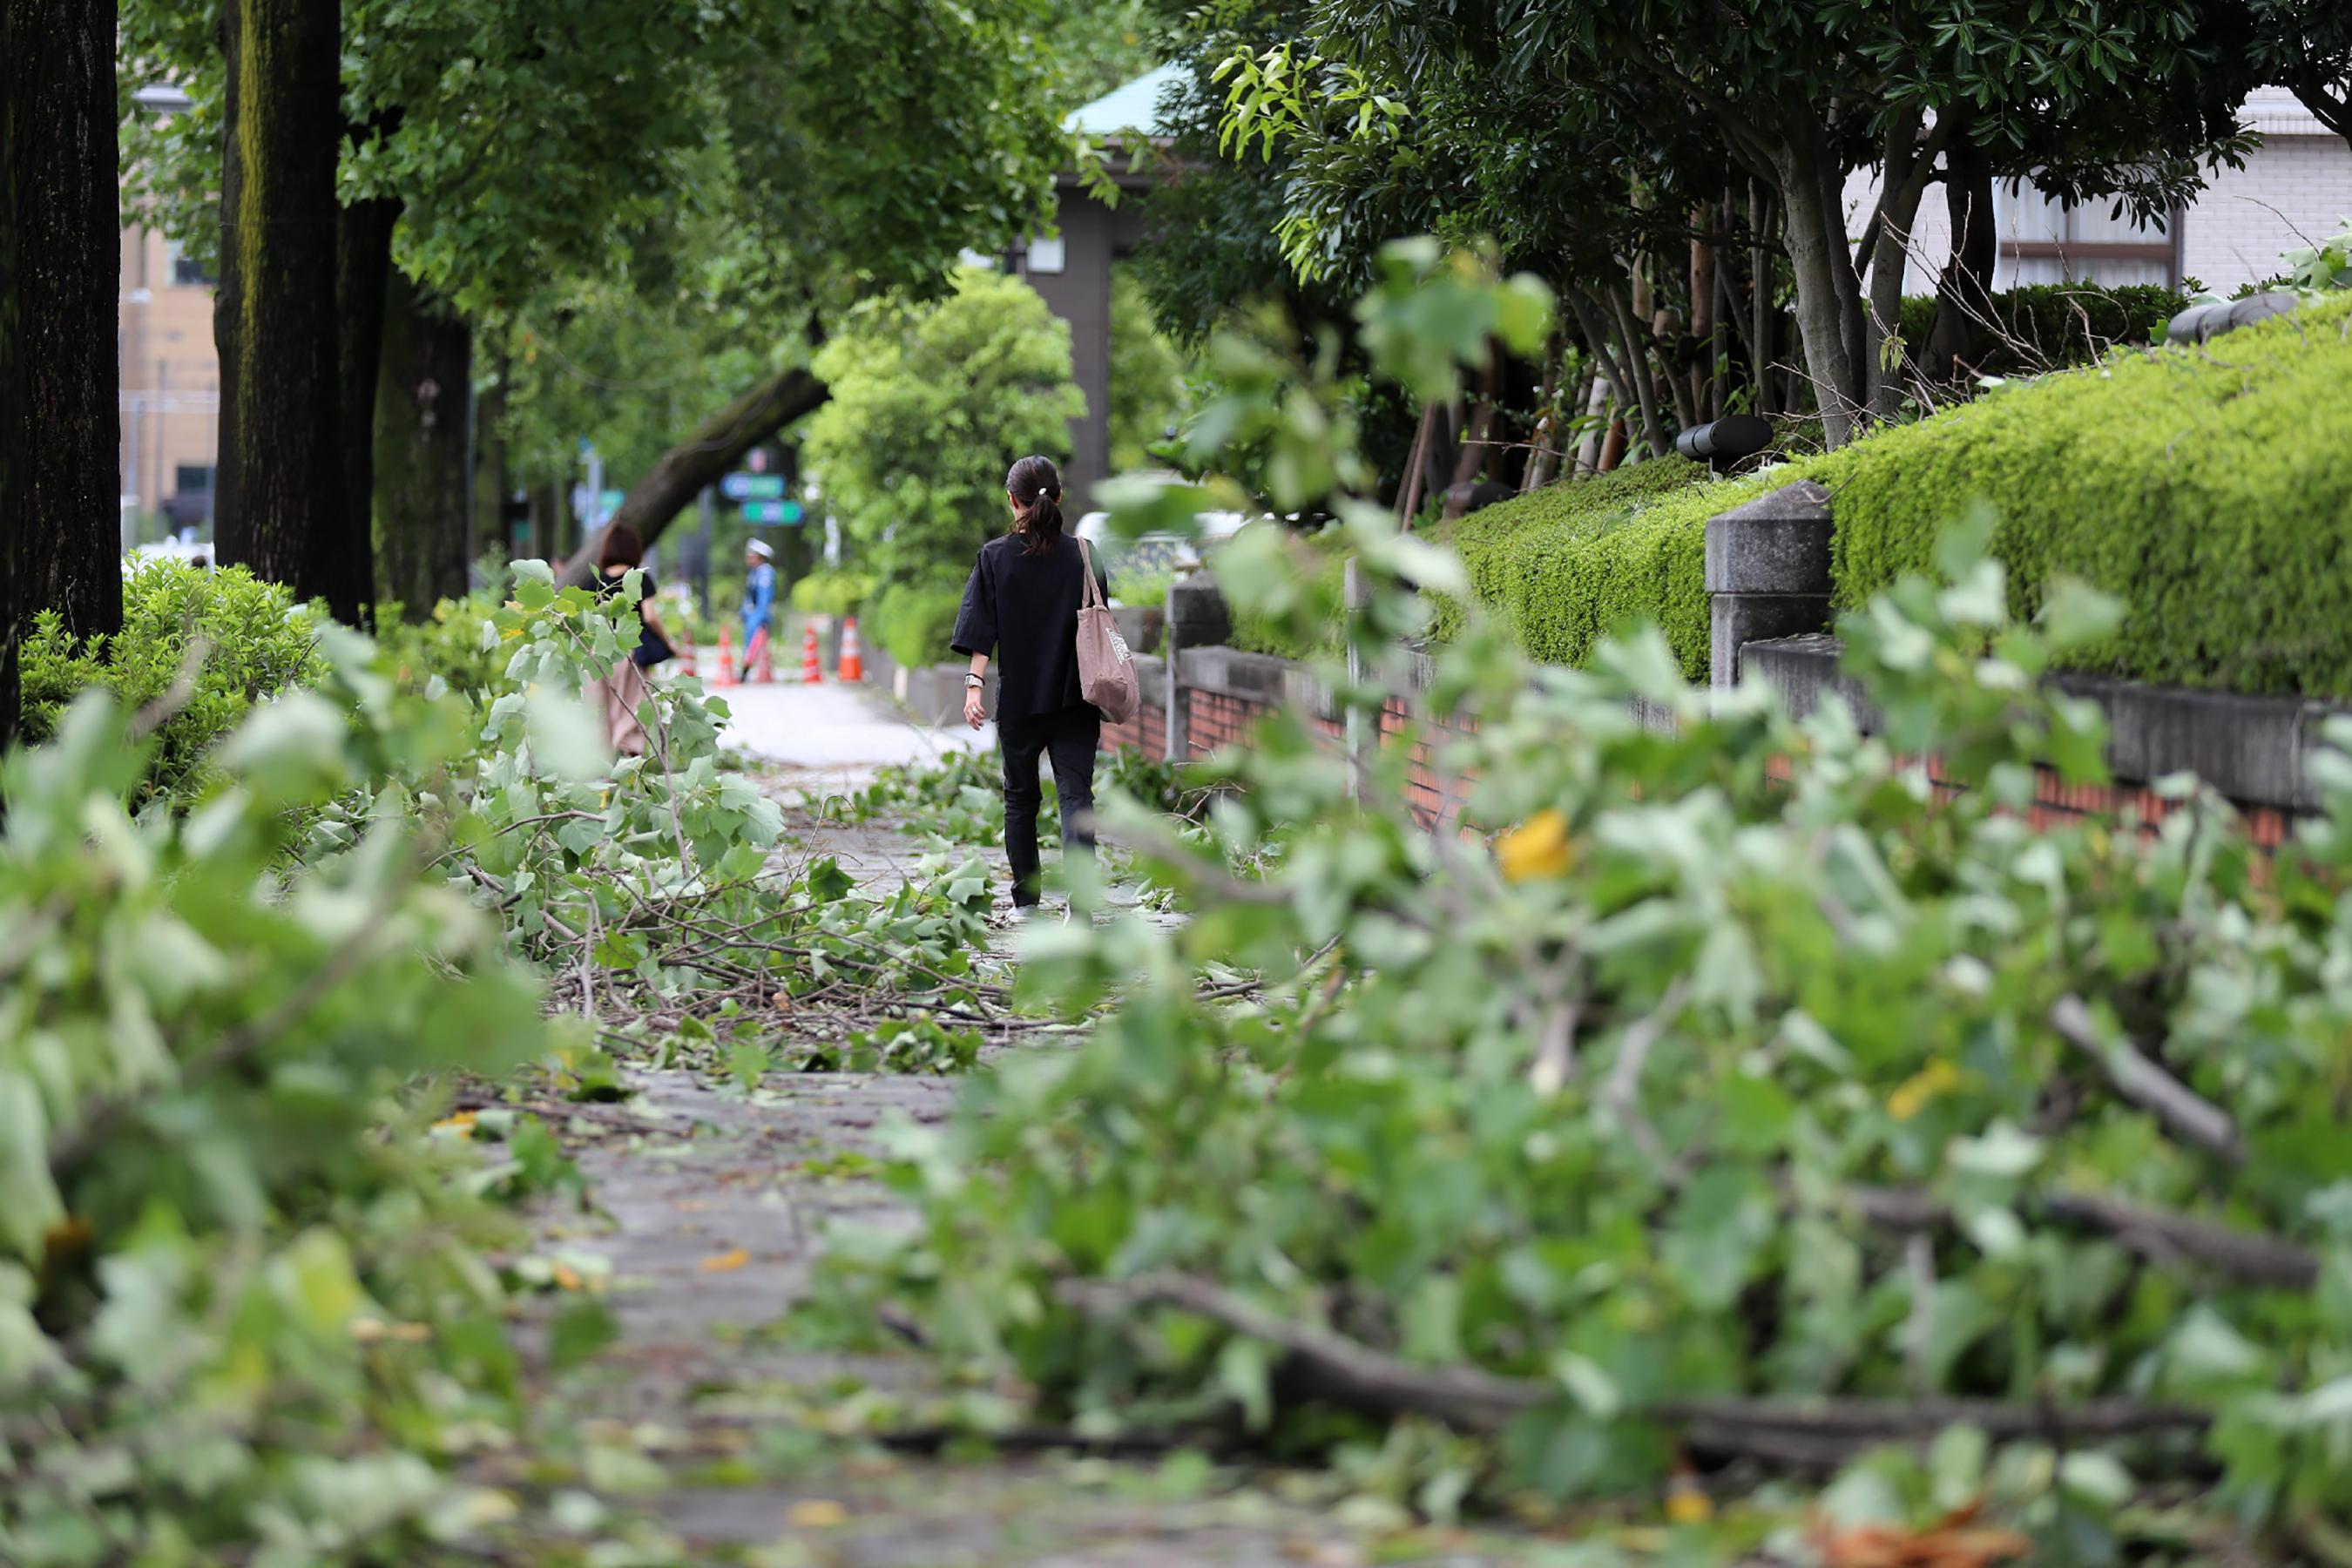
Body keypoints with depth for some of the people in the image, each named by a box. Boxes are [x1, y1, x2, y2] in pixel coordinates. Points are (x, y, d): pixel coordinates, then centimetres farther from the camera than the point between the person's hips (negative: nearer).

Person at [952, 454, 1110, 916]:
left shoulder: (995, 557, -4)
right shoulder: (1082, 555, 0)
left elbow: (982, 631, -9)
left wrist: (975, 684, -7)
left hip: (1018, 699, 0)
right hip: (1075, 699, 0)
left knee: (1020, 798, 14)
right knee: (1076, 792, -4)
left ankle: (1025, 900, 18)